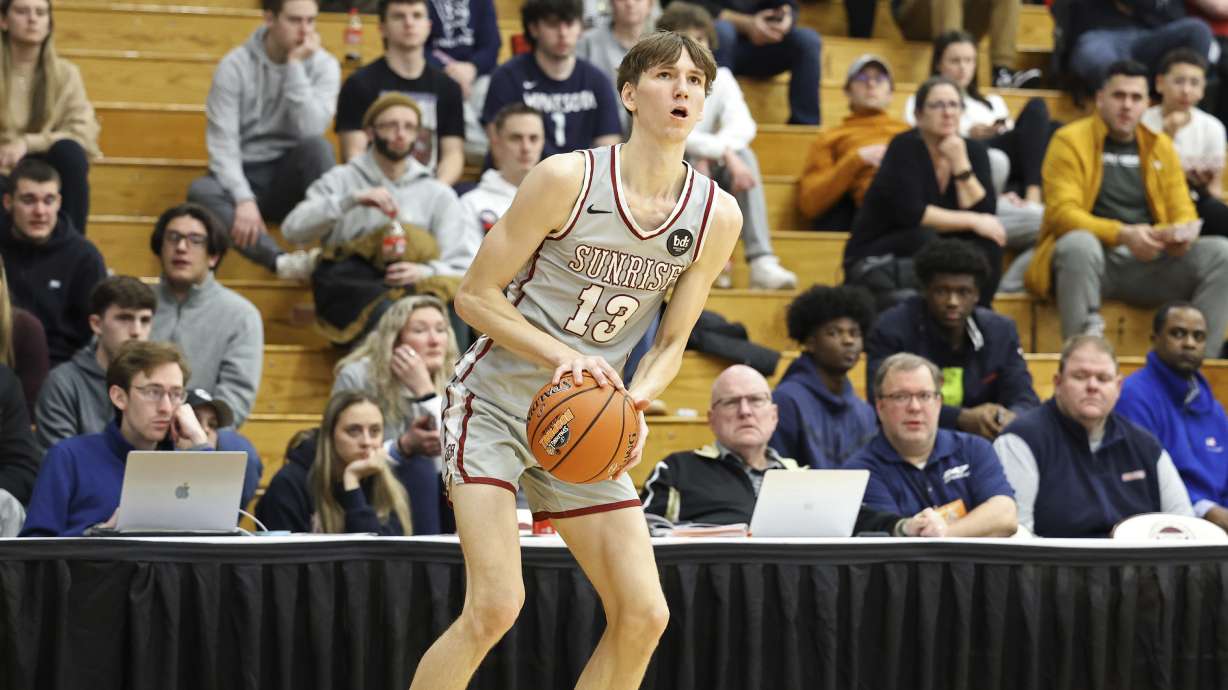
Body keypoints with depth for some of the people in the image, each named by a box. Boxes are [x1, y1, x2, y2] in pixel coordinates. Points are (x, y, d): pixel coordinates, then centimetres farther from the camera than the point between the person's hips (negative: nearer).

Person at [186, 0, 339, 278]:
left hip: (290, 179, 1)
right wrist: (243, 199, -29)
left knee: (317, 146, -31)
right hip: (243, 176, 0)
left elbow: (310, 131, -19)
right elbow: (222, 143, -14)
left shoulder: (323, 65, -3)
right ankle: (280, 261, -50)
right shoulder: (235, 67, -7)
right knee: (201, 191, -33)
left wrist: (295, 67, -20)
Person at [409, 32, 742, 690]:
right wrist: (563, 356, -24)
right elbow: (475, 295, -10)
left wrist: (635, 403, -14)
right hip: (493, 404, -5)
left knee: (644, 615, -3)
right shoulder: (567, 178, -16)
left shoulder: (717, 215, -3)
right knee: (495, 606, -19)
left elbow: (670, 342, 7)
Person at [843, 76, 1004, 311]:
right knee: (925, 238, -33)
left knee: (989, 244, -20)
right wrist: (972, 221, -21)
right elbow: (910, 213, -25)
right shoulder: (905, 148, -14)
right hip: (875, 264, -5)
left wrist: (960, 162, -18)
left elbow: (985, 214, -11)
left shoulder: (973, 150, 1)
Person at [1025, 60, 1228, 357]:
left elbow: (1183, 211, 14)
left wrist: (1181, 235, -13)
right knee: (1079, 244, -39)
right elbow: (1062, 212, -12)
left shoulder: (1160, 146, 15)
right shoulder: (1070, 141, -1)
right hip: (1095, 258, -4)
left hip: (1147, 262, 5)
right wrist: (1122, 234, -26)